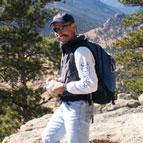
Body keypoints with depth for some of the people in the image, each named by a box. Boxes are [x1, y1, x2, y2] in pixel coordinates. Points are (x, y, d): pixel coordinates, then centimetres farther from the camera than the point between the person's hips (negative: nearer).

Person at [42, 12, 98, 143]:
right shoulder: (67, 50, 11)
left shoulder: (81, 51, -19)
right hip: (65, 107, 10)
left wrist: (64, 87, -17)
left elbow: (91, 84, -27)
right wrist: (60, 81, 7)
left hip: (77, 108, -10)